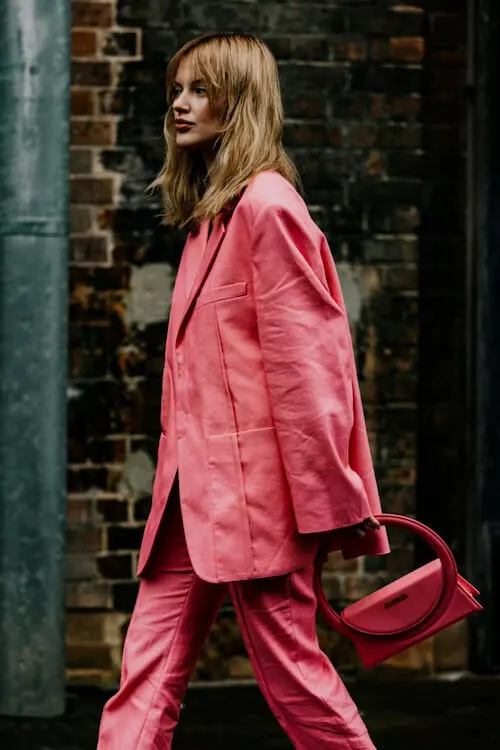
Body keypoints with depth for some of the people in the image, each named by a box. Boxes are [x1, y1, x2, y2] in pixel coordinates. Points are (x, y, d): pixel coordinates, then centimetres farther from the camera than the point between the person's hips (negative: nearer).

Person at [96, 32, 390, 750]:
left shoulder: (267, 206, -12)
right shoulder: (208, 216, 18)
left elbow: (301, 360, -15)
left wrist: (328, 501, -16)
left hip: (253, 487, -9)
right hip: (196, 489, 9)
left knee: (289, 665, -2)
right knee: (148, 671, 4)